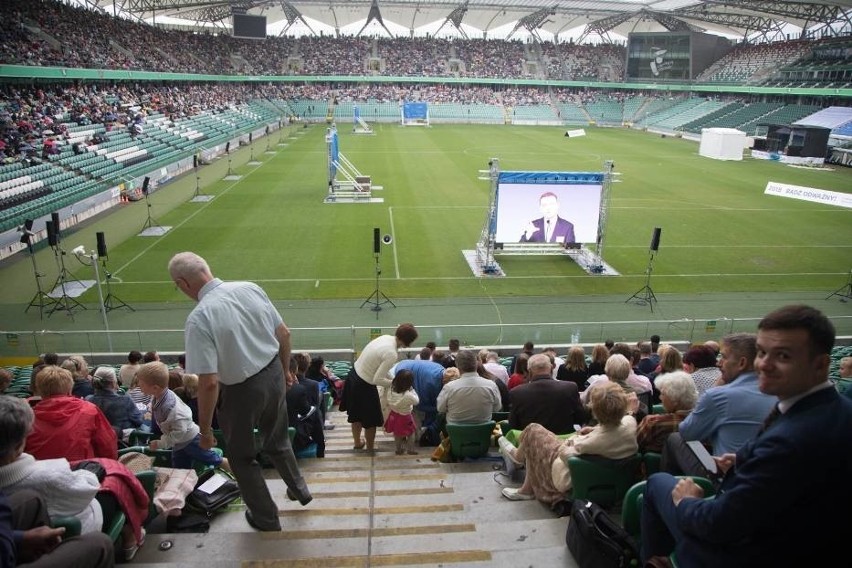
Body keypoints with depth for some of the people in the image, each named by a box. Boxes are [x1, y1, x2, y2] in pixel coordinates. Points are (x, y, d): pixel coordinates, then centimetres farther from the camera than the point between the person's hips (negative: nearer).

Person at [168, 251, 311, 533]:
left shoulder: (199, 318, -24)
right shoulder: (250, 288, -7)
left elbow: (209, 382, -25)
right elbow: (284, 334, 1)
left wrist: (205, 429, -11)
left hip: (241, 391, -5)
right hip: (274, 375, 6)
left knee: (242, 457, 22)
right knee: (278, 441, 32)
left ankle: (266, 518, 40)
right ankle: (299, 489, 53)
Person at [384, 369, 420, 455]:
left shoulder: (391, 389, -22)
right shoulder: (408, 396, -37)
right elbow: (416, 400, -17)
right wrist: (412, 390, -11)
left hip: (394, 415, 6)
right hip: (404, 418, -6)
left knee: (397, 434, 26)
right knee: (410, 433, 21)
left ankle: (399, 449, 43)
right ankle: (410, 449, 34)